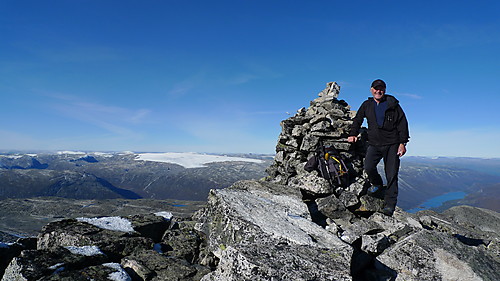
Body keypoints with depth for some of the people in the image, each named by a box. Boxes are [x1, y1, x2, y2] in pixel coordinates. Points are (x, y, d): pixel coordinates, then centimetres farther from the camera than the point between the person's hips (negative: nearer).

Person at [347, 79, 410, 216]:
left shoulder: (393, 104, 3)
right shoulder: (367, 105, 11)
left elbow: (402, 124, 2)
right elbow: (357, 120, 21)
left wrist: (402, 143, -4)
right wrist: (353, 134, 7)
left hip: (392, 144, -2)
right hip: (374, 144, 2)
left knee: (391, 175, -3)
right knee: (368, 167, -19)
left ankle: (390, 204, 7)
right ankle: (377, 184, 15)